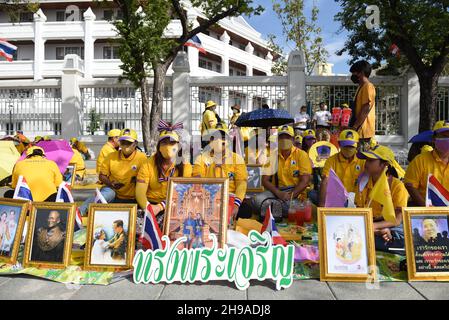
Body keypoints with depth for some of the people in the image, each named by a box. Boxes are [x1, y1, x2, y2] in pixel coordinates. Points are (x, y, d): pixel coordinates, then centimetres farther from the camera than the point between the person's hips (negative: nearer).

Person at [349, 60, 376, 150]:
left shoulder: (368, 87, -10)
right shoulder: (361, 87, 20)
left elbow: (365, 110, -18)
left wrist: (354, 127, -18)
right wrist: (352, 126, 16)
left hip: (363, 132, -9)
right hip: (360, 131, 9)